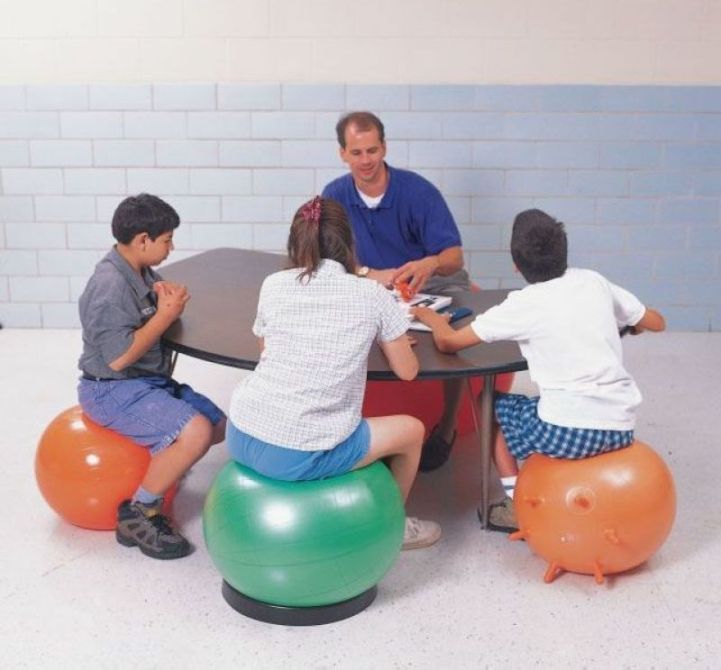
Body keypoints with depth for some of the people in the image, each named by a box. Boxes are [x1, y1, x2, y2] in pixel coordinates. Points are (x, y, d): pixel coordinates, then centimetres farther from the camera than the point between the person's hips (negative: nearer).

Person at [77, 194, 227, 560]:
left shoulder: (142, 271, 5)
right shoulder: (109, 285, -22)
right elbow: (119, 357, -26)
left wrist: (169, 300, -8)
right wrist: (165, 314, -19)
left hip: (150, 380, 10)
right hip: (112, 390, -10)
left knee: (220, 426, 8)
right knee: (196, 432, -28)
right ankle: (137, 515, -12)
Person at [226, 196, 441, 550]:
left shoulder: (273, 285, 5)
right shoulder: (373, 294, -2)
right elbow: (407, 370, 7)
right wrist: (379, 338, 27)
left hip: (242, 438, 4)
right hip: (302, 456, -4)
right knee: (411, 430, 20)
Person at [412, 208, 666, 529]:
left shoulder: (523, 304, -4)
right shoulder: (594, 282, 8)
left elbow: (448, 342, -1)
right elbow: (656, 322, 20)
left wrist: (429, 316, 20)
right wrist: (625, 324, 41)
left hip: (568, 431, -5)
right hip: (621, 427, 5)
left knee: (494, 406, 22)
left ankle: (517, 501, 16)